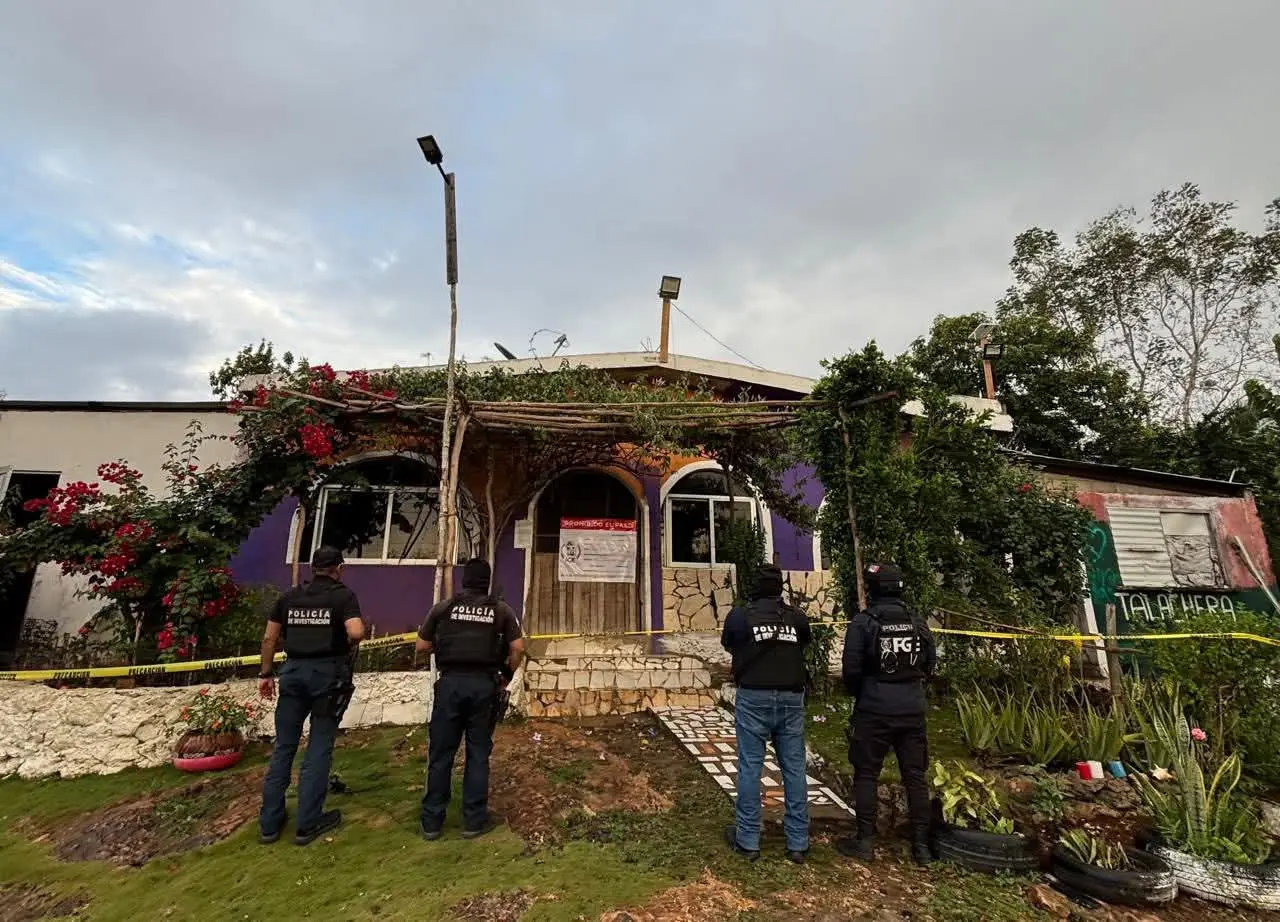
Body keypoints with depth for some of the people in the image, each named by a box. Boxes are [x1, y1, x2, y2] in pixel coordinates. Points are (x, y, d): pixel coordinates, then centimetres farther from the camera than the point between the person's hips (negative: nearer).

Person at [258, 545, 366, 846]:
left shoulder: (290, 596, 8)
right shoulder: (343, 595, -6)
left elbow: (269, 638, 10)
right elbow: (356, 632, -20)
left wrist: (266, 674, 18)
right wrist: (346, 646, 1)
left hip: (293, 671, 4)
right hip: (327, 673, -4)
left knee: (283, 747, 15)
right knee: (319, 748, 6)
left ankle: (269, 823, 23)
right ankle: (308, 824, 13)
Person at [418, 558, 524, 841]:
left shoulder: (444, 607, 5)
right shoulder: (501, 610, 3)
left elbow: (422, 646, 8)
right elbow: (518, 648, -2)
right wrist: (507, 675, 14)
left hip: (450, 682, 1)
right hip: (484, 685, 0)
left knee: (441, 753, 11)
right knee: (478, 753, 10)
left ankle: (431, 821, 21)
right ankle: (474, 820, 18)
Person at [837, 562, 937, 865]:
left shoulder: (863, 622, -13)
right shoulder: (917, 622, 0)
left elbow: (851, 669, -12)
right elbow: (930, 664, 8)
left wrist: (857, 693, 9)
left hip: (874, 710, -4)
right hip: (912, 710, 4)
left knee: (866, 774, 8)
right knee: (915, 776, 14)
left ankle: (865, 842, 14)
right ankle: (922, 845, 23)